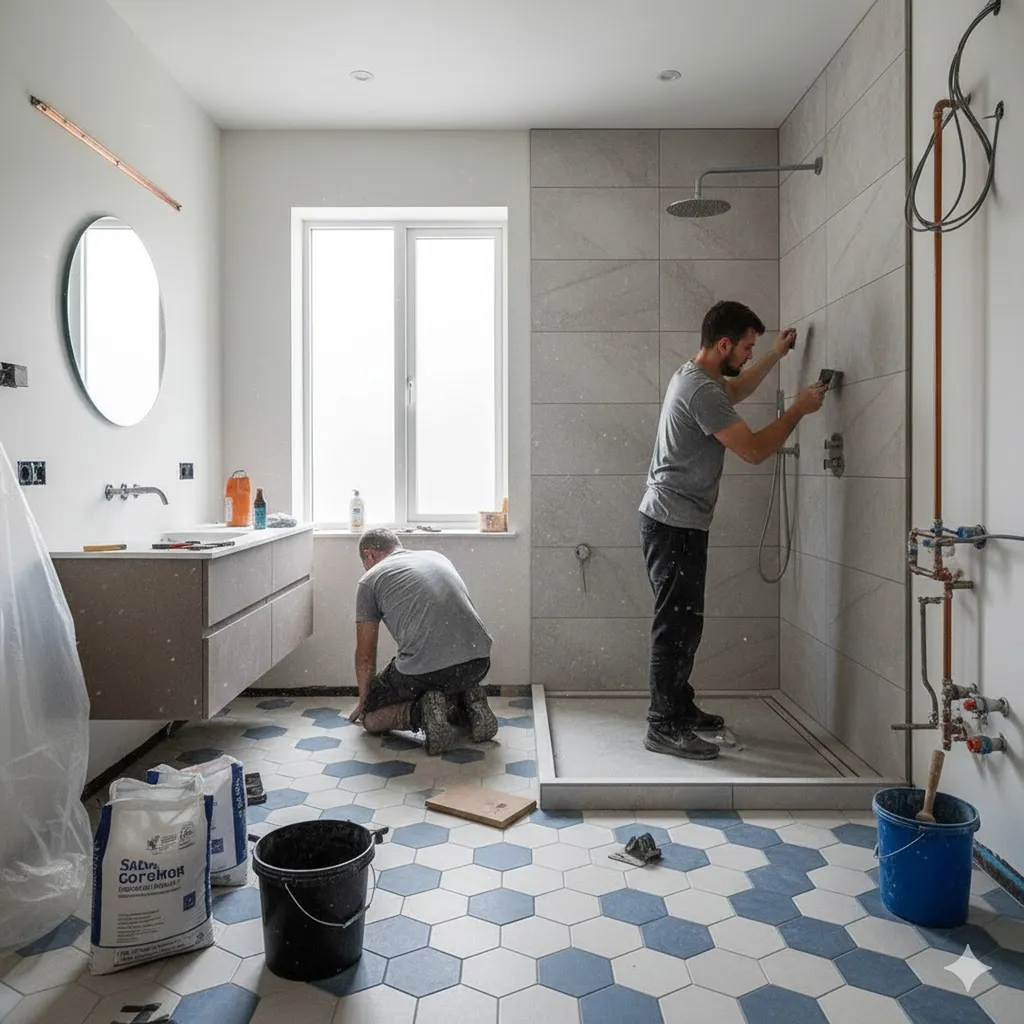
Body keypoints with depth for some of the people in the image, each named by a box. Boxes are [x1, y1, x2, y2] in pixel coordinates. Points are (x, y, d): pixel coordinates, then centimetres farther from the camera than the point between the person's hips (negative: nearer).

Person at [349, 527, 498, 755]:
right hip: (477, 662, 6)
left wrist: (364, 700, 35)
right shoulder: (437, 557, 27)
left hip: (422, 670, -5)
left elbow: (365, 655, 16)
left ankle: (420, 712, -8)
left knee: (369, 718, 20)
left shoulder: (370, 580, 12)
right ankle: (469, 706, 7)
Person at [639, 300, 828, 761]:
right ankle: (664, 727, 1)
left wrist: (775, 356, 33)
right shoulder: (701, 390, -20)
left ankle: (680, 707, 28)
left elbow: (735, 390, 36)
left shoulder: (694, 376, 13)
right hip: (674, 523, -11)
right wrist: (799, 409, -8)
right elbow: (753, 450, -19)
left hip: (678, 521, 11)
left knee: (684, 620, 16)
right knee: (676, 623, -6)